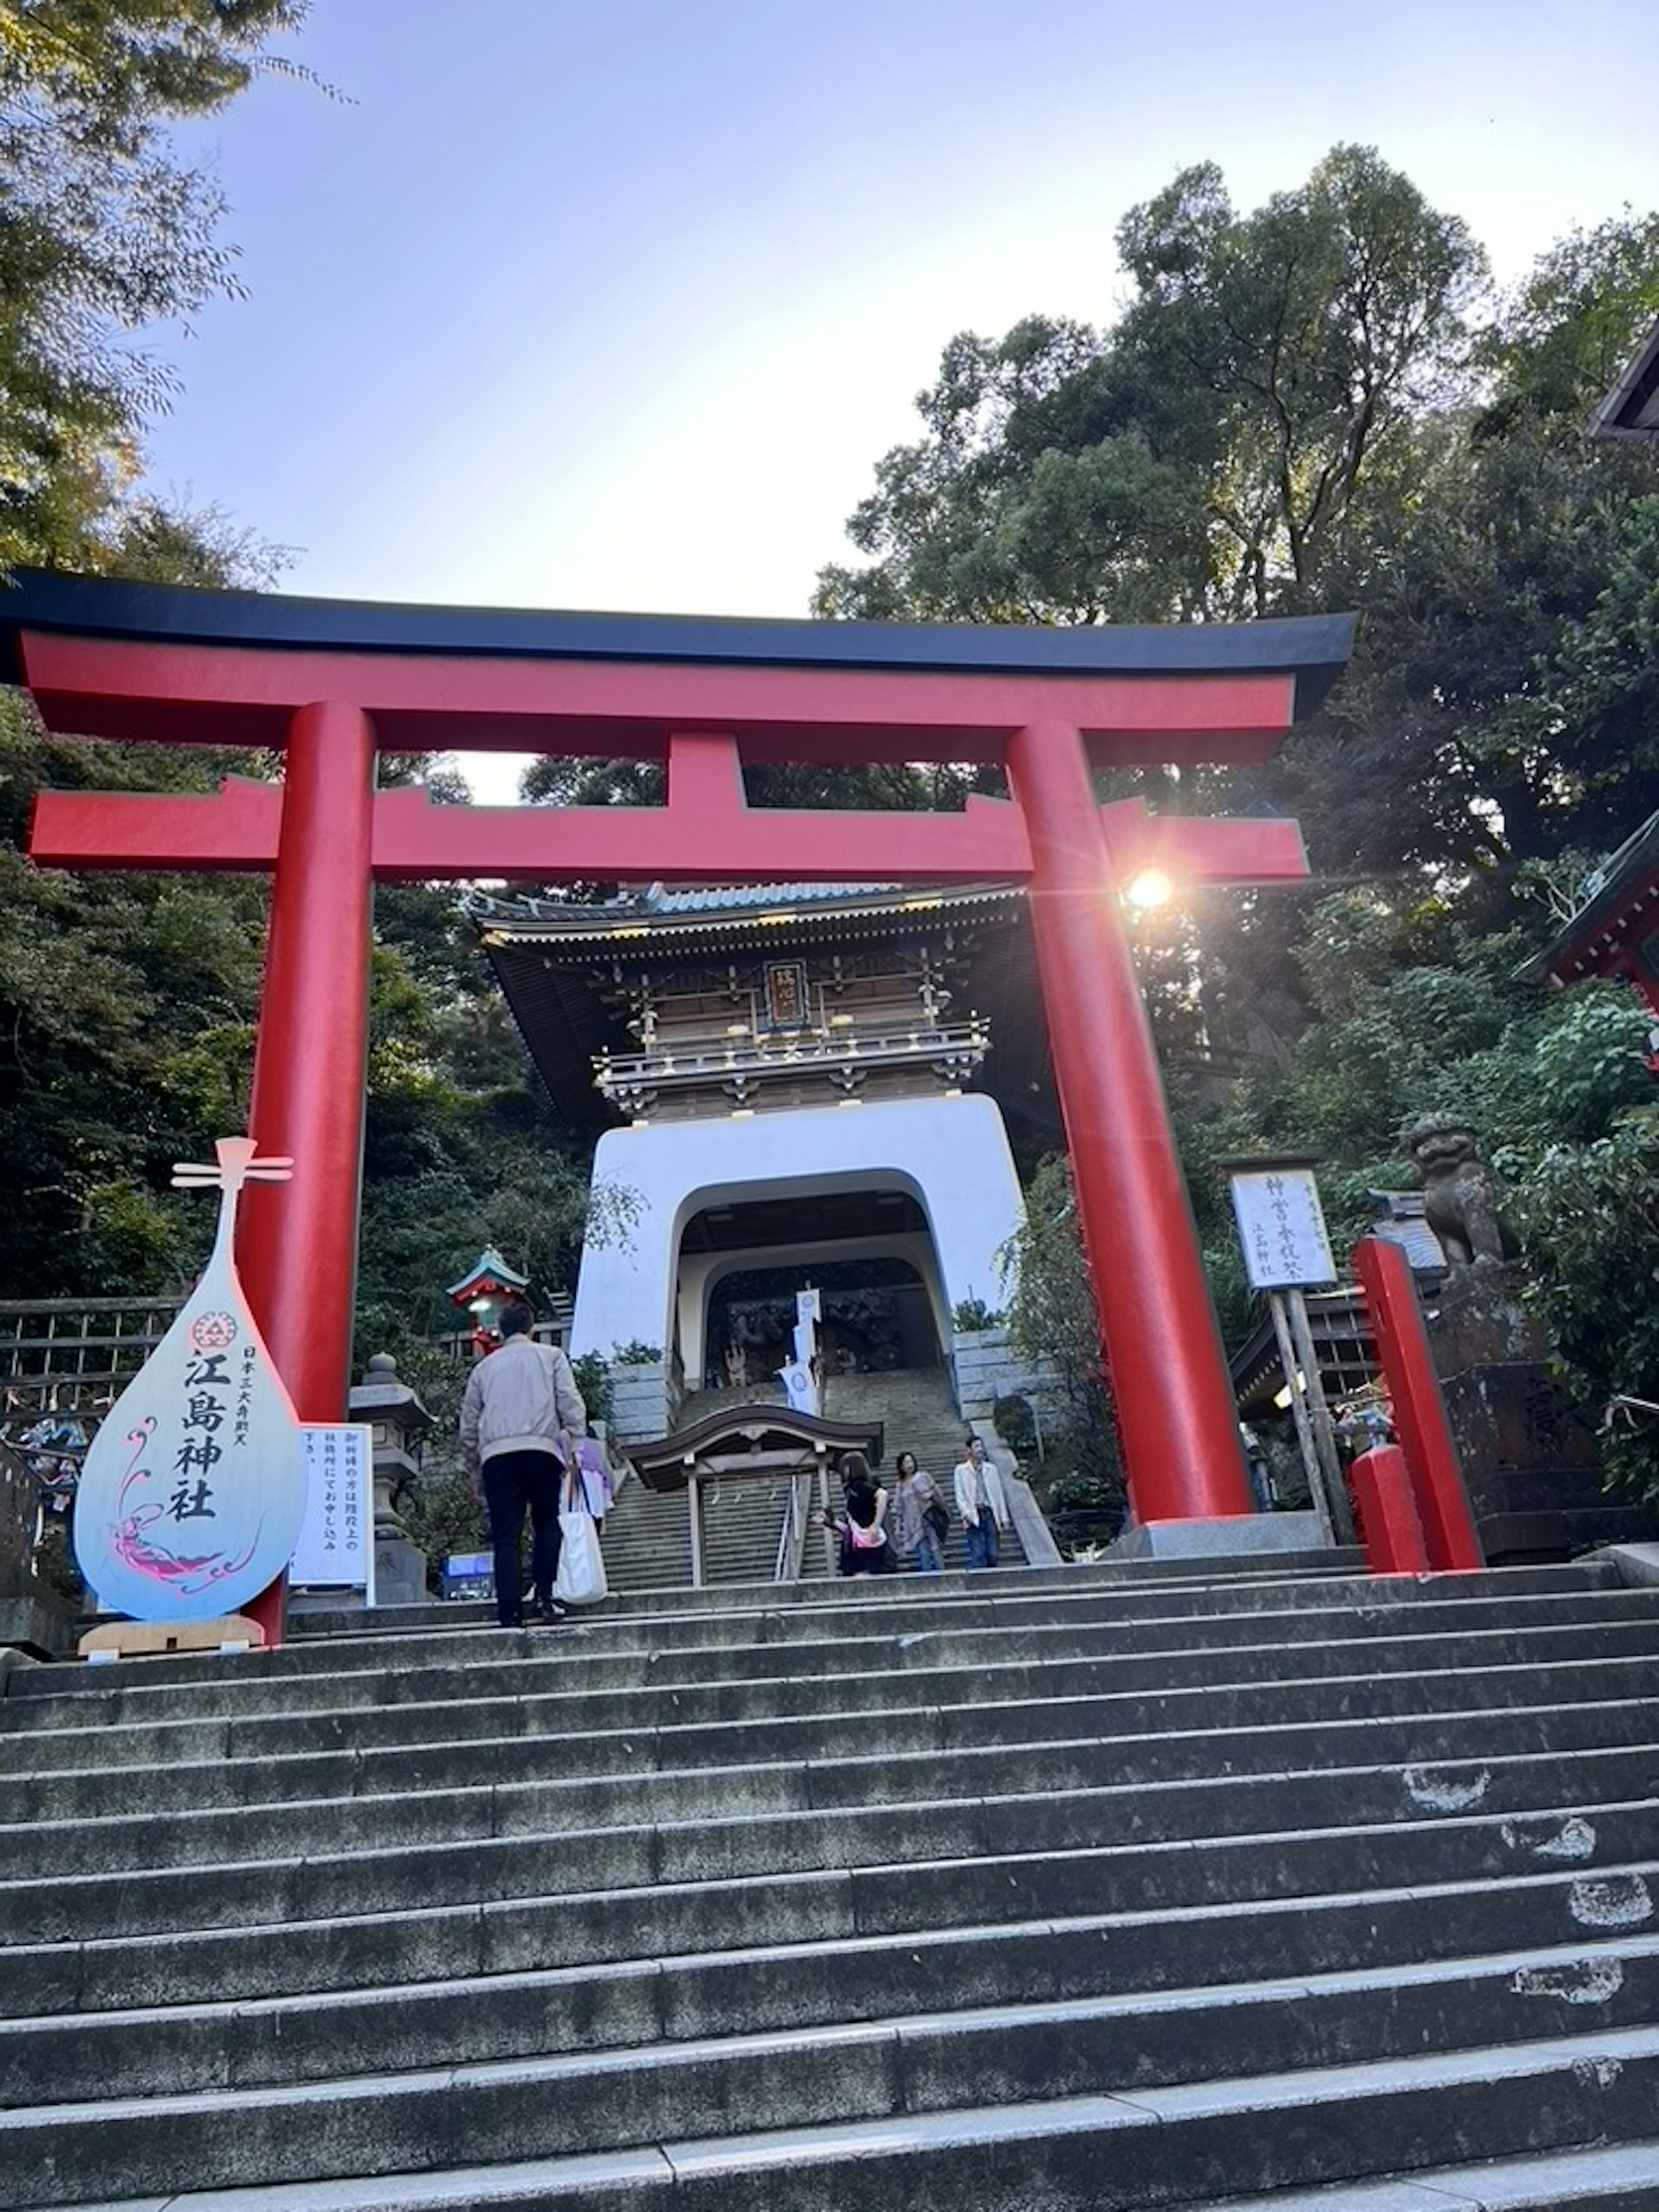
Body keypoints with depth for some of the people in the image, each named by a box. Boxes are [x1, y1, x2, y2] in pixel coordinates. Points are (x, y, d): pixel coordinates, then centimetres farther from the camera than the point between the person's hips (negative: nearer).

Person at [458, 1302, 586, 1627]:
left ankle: (511, 1614, -3)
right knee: (547, 1526, 13)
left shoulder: (484, 1368, 22)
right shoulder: (551, 1356, 16)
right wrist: (576, 1449, 4)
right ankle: (543, 1596, -1)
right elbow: (571, 1405, 3)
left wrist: (475, 1475, 28)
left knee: (506, 1537, 2)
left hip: (496, 1456, 2)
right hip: (541, 1450, -2)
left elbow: (468, 1429, 22)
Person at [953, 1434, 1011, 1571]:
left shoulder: (991, 1468, 12)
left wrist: (1004, 1518, 8)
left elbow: (999, 1493, 13)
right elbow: (960, 1496, 0)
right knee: (977, 1555, -8)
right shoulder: (961, 1470, 4)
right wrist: (966, 1514, -14)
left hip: (990, 1513, 3)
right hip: (974, 1516, -3)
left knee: (993, 1555, 1)